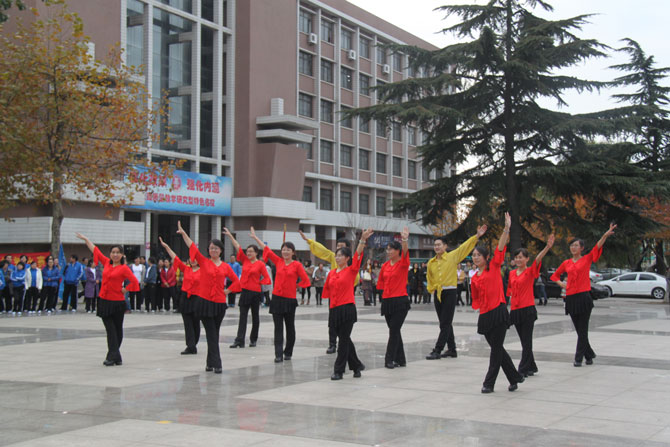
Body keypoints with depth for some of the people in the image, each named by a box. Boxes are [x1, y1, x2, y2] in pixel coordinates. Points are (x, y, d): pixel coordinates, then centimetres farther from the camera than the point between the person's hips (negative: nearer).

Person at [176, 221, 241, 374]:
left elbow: (236, 280, 15)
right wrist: (183, 233, -8)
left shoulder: (226, 267, 7)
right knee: (211, 334, -6)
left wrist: (227, 290, 4)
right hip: (204, 301, -2)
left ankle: (210, 363, 19)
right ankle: (216, 364, -9)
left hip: (219, 303, 2)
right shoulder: (204, 262, 3)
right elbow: (192, 247, -3)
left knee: (214, 334, 9)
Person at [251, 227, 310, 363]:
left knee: (290, 327, 8)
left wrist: (294, 285, 0)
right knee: (278, 328, 0)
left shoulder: (297, 265, -4)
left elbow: (305, 280, -2)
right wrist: (255, 237, 12)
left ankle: (288, 352, 23)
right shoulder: (278, 261, 6)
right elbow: (266, 249, 10)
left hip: (290, 300, -2)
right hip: (277, 298, 2)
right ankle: (278, 355, -2)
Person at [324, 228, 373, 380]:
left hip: (347, 309, -6)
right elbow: (328, 289, 24)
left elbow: (358, 254, -15)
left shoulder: (351, 270, -2)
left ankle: (339, 370, 0)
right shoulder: (332, 273, 11)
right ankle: (356, 365, 26)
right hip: (334, 309, 6)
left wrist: (363, 239, -26)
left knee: (344, 340, -4)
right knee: (344, 339, 12)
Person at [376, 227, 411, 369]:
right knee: (394, 331, 10)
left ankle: (389, 360, -3)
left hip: (400, 301, -6)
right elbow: (380, 281, 24)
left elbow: (405, 252, -27)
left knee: (394, 330, -8)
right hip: (387, 301, 6)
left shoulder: (403, 264, -6)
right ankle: (400, 359, 18)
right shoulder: (385, 265, 9)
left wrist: (404, 240, -43)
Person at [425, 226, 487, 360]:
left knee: (445, 324, -7)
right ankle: (452, 349, 21)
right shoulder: (431, 262, 9)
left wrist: (477, 236, -13)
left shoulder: (452, 256, -4)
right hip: (438, 294, 6)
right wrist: (431, 288, 10)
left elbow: (465, 247, -8)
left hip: (450, 292, -5)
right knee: (445, 323, 11)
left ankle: (437, 350, -8)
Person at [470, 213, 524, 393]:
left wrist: (506, 228, -16)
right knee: (496, 348, 8)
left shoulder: (494, 267, 3)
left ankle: (489, 382, 0)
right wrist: (477, 305, 5)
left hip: (498, 311, -5)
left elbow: (500, 248, -7)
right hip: (485, 315, 5)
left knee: (496, 348, -5)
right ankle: (515, 378, 22)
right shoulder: (474, 278, 15)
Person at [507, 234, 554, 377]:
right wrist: (512, 296, 9)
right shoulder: (512, 273, 11)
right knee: (523, 341, 12)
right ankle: (531, 367, 22)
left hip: (527, 310, -6)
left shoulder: (530, 271, -5)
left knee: (527, 341, -3)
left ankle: (523, 369, -1)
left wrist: (547, 247, -39)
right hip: (515, 310, 6)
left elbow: (538, 259, -23)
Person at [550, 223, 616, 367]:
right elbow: (555, 276, 25)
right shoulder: (566, 263, 12)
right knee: (579, 329, 9)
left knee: (582, 330, -4)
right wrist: (561, 284, 5)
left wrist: (605, 235, -29)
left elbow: (597, 247, -13)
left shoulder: (587, 259, 3)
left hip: (584, 297, -4)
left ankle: (579, 358, -1)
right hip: (570, 298, 4)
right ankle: (589, 355, 23)